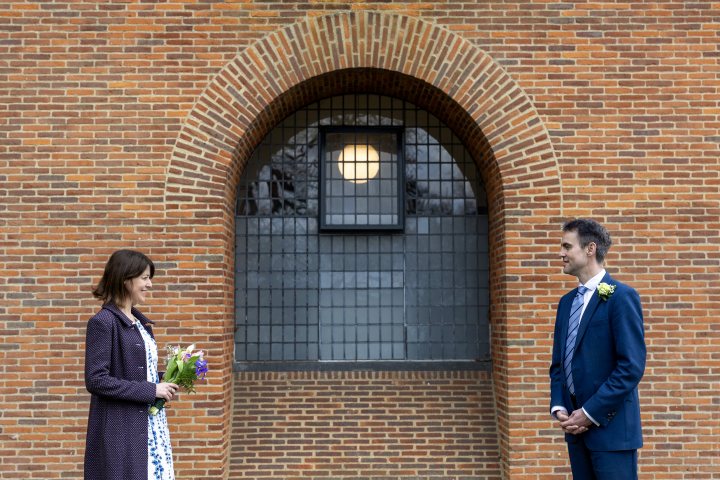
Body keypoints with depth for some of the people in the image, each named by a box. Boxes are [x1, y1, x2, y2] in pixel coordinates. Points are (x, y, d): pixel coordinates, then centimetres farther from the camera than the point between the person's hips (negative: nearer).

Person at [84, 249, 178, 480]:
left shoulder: (141, 322, 14)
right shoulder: (103, 322, -11)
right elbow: (96, 381, -17)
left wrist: (164, 382, 3)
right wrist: (150, 390, -17)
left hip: (152, 425, 8)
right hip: (122, 431, -8)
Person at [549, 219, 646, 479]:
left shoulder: (621, 297, -10)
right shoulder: (567, 302, 13)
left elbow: (632, 366, -16)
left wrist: (590, 413, -15)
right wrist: (558, 407, 0)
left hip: (610, 425, -6)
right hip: (576, 426, 7)